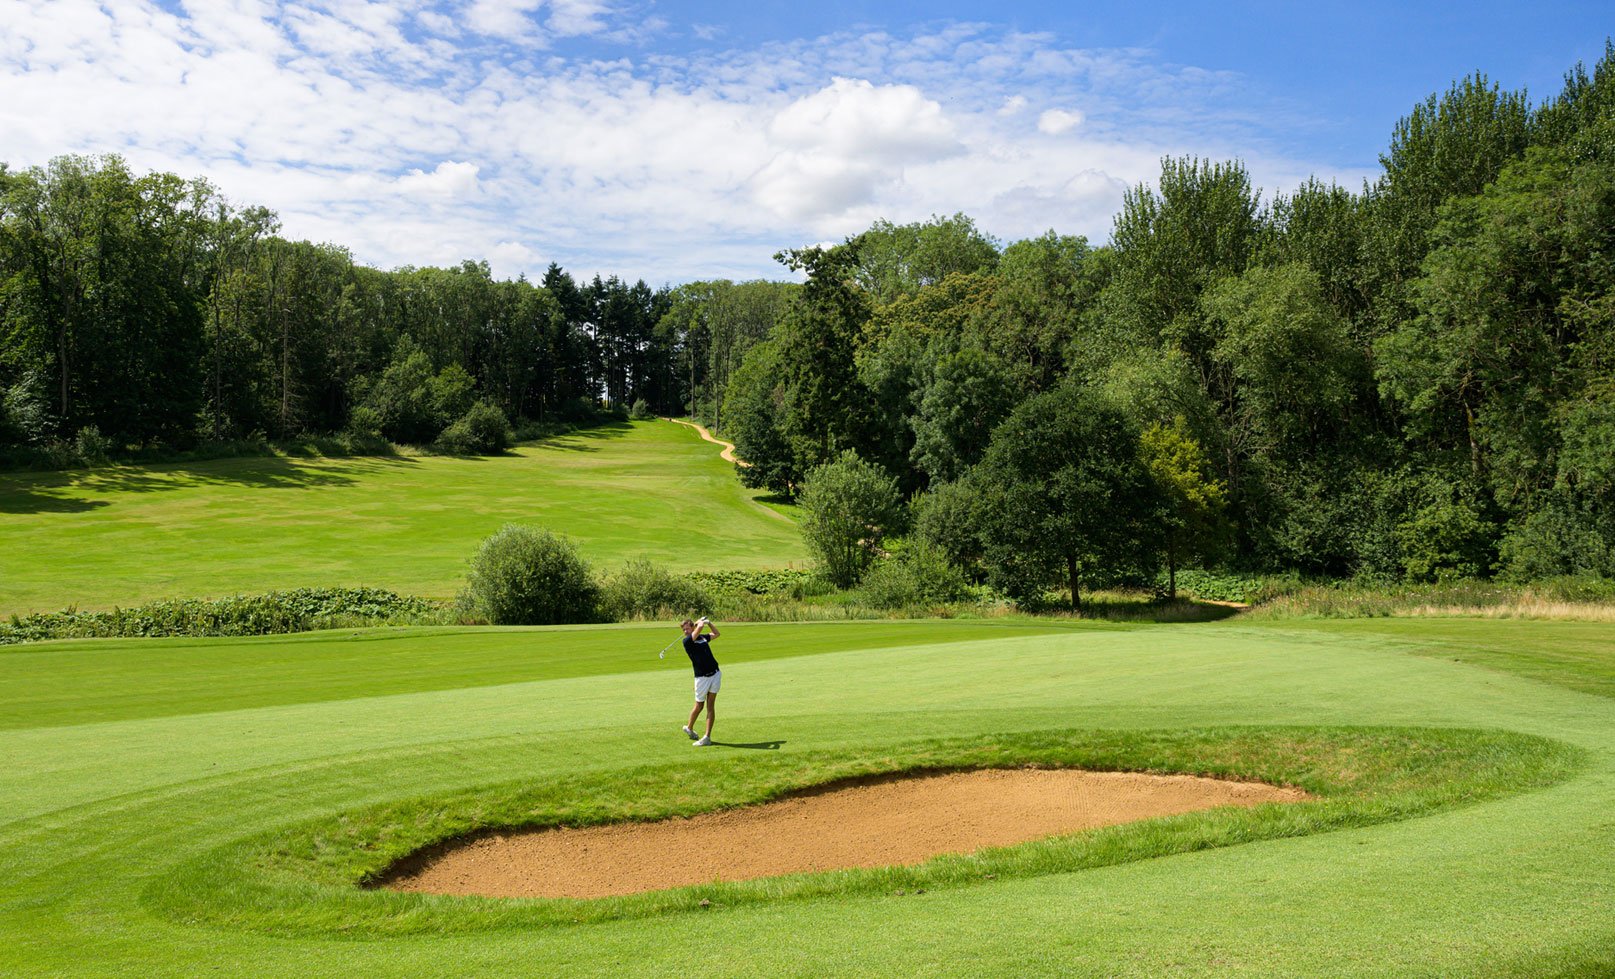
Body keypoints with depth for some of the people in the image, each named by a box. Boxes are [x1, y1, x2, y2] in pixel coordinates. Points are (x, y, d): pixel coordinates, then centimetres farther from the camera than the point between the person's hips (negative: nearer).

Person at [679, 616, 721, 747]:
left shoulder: (703, 638, 12)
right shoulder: (687, 641, -7)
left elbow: (717, 633, 31)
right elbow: (700, 627, -21)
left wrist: (708, 622, 21)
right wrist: (700, 622, 0)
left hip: (715, 674, 4)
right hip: (702, 677, -4)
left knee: (710, 706, -1)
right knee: (699, 706, 9)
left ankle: (707, 737, -1)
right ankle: (689, 728, 35)